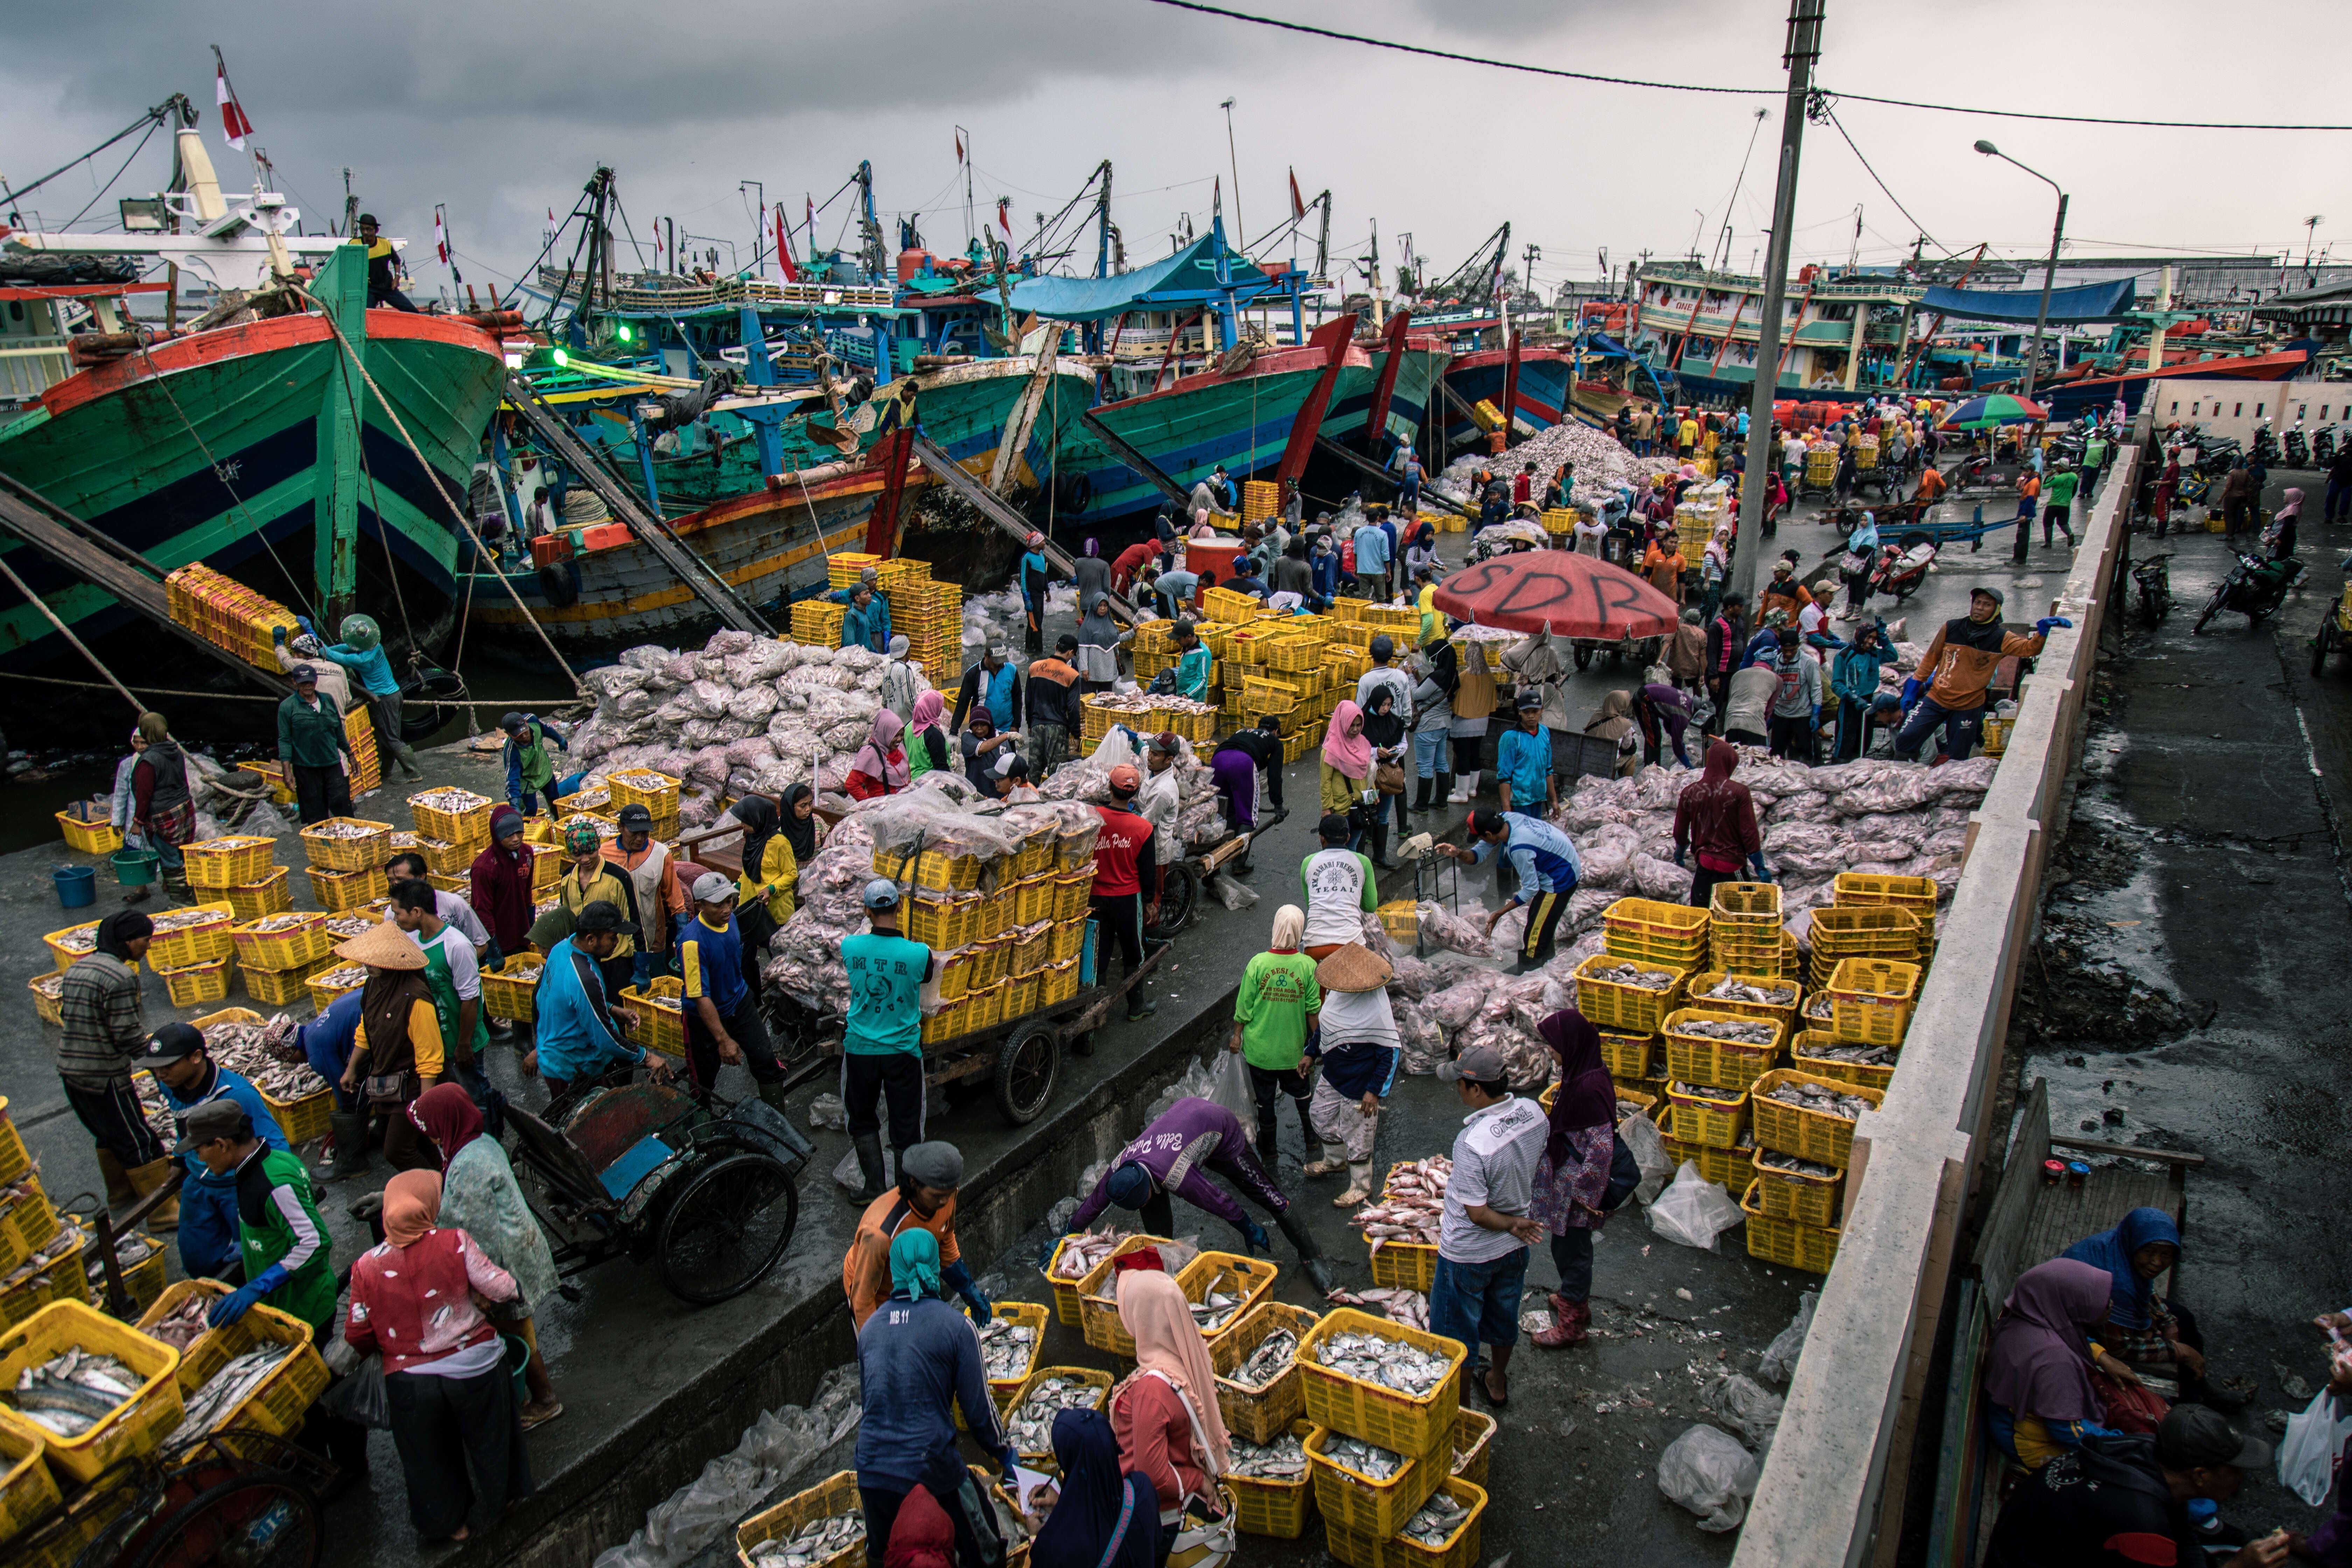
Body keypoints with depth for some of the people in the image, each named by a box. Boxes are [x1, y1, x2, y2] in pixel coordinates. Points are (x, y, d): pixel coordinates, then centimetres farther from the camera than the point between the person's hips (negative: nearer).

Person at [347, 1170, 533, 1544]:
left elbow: (357, 1335, -2)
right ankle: (503, 1496, 48)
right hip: (474, 1366, -1)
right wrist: (510, 1282, 5)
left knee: (429, 1458, 25)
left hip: (409, 1381, 1)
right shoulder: (455, 1243, -15)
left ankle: (447, 1523, 43)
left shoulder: (367, 1266, -9)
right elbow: (500, 1288, -17)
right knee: (490, 1439, 26)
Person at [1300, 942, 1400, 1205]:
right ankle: (1335, 1162, 55)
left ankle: (1362, 1188, 33)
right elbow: (1324, 1023, 11)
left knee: (1356, 1134, 9)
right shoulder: (1338, 991, -9)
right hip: (1333, 1073, 8)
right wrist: (1311, 1053, 17)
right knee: (1321, 1114, 27)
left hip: (1359, 1083, -8)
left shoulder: (1376, 1008, -32)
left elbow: (1391, 1051, -24)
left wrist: (1374, 1091, -22)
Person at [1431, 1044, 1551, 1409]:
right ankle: (1497, 1384, 51)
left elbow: (1477, 1214, -27)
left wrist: (1512, 1224, -11)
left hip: (1469, 1254, -7)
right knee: (1503, 1316, 29)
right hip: (1515, 1246, 7)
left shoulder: (1473, 1143, -37)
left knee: (1459, 1332, 17)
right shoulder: (1533, 1112, -16)